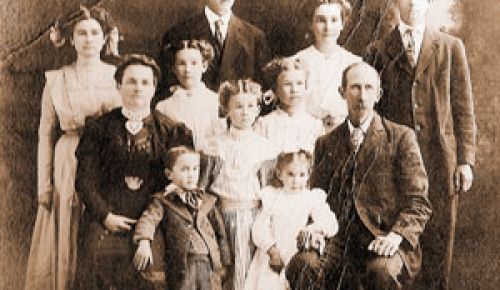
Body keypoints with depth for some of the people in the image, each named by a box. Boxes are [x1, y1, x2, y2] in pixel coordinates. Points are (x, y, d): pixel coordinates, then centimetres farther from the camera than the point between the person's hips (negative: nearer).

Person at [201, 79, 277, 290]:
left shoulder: (264, 147, 4)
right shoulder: (214, 144, 2)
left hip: (255, 215, 1)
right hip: (225, 215, -1)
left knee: (251, 270, 1)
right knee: (227, 271, 1)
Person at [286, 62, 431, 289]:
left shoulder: (401, 137, 6)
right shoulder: (326, 143, 16)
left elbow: (418, 202, 1)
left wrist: (397, 234, -17)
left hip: (382, 243, -2)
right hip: (339, 243, 2)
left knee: (382, 270, -35)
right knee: (302, 266, -29)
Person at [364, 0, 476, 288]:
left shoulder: (451, 47, 9)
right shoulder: (378, 51, 8)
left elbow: (464, 108, 6)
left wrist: (466, 159, -1)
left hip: (440, 157, 0)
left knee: (439, 238, 4)